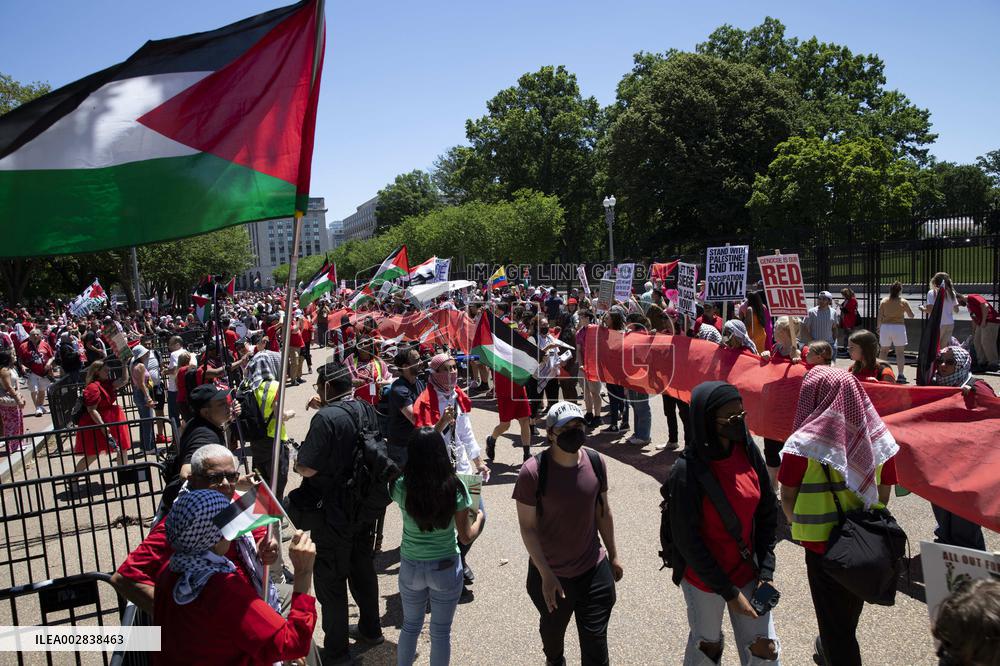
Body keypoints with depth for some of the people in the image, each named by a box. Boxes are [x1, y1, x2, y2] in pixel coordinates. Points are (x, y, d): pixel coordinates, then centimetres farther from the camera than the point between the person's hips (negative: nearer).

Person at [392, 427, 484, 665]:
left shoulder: (401, 487, -17)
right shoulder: (455, 487, -19)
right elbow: (466, 537, -12)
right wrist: (479, 516, 8)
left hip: (411, 567, 2)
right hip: (446, 568, -1)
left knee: (410, 626, 24)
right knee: (441, 632, 17)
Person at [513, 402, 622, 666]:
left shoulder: (595, 462, -8)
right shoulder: (532, 472, -21)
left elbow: (603, 511, 5)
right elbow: (527, 527, -15)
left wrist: (613, 555, 12)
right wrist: (546, 575, -17)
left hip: (594, 570, 2)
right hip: (550, 574, -2)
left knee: (596, 644, 6)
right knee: (553, 629, 24)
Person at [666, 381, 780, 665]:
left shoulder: (748, 451, -9)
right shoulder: (687, 471, -24)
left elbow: (768, 512, 1)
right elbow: (686, 540, -18)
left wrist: (766, 571, -4)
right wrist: (728, 591, -15)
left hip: (748, 570, 4)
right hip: (703, 578, -4)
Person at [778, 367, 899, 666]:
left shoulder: (804, 444, -21)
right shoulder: (877, 436, -9)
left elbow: (787, 497, -12)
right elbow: (885, 492, 2)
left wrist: (801, 525, 6)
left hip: (823, 544, -5)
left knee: (833, 617, 12)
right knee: (850, 609, 28)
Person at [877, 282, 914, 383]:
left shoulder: (884, 301, 0)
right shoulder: (903, 302, -4)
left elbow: (879, 317, 0)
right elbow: (911, 315, 8)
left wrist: (879, 328, 9)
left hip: (885, 327, 2)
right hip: (899, 327, -2)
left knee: (883, 351, 13)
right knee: (900, 352, 2)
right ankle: (900, 375, -4)